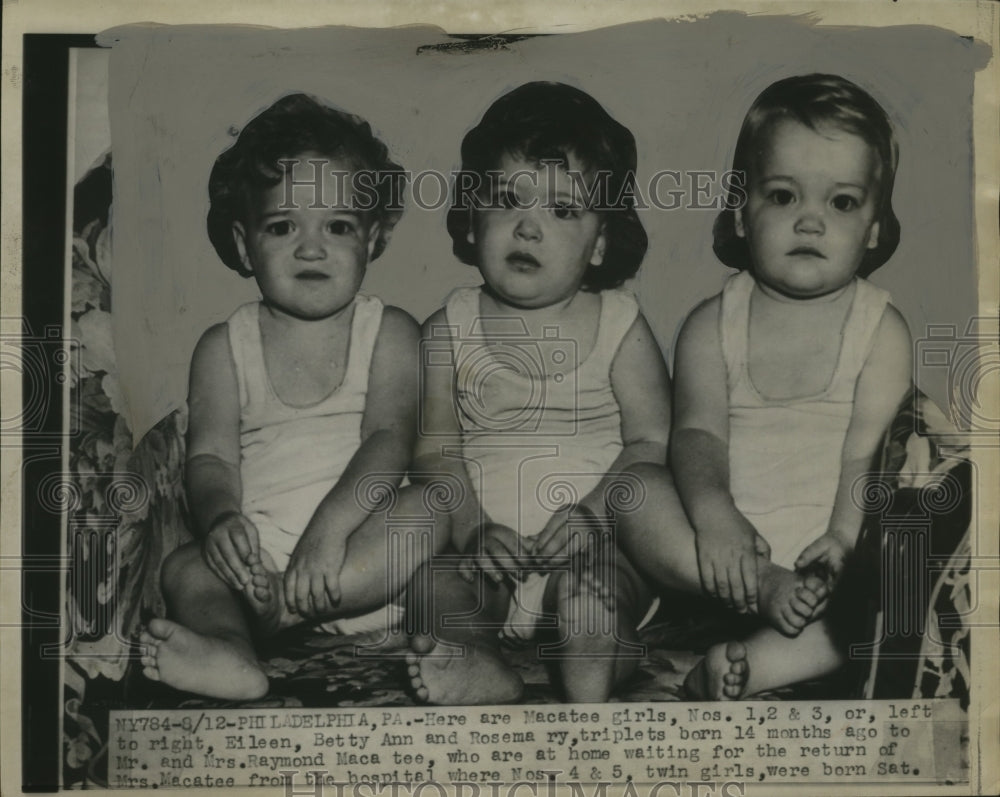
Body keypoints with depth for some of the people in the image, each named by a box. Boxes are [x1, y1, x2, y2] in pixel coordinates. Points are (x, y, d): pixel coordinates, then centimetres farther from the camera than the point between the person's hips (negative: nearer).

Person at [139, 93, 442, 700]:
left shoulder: (390, 333, 4)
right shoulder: (223, 349, 10)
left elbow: (389, 437, -9)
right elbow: (211, 456, 1)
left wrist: (331, 525, -26)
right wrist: (221, 518, -23)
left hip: (366, 564, -1)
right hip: (260, 556, 2)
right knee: (186, 566, -21)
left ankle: (269, 610, -30)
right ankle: (231, 655, -51)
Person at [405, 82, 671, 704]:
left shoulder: (619, 325, 3)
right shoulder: (451, 329, 6)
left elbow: (652, 440, -2)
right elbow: (437, 444, 1)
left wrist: (592, 512, -18)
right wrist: (470, 526, -16)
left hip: (592, 544, -2)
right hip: (484, 547, 2)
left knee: (593, 603, -31)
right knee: (429, 587, -25)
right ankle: (488, 674, -34)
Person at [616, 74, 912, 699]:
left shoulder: (881, 328, 1)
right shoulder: (712, 326, 3)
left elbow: (872, 446, -10)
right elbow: (698, 433, -8)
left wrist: (845, 536, -26)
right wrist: (713, 512, -28)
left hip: (828, 546, -1)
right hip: (736, 549, 1)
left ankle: (788, 651, -37)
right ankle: (770, 593, -30)